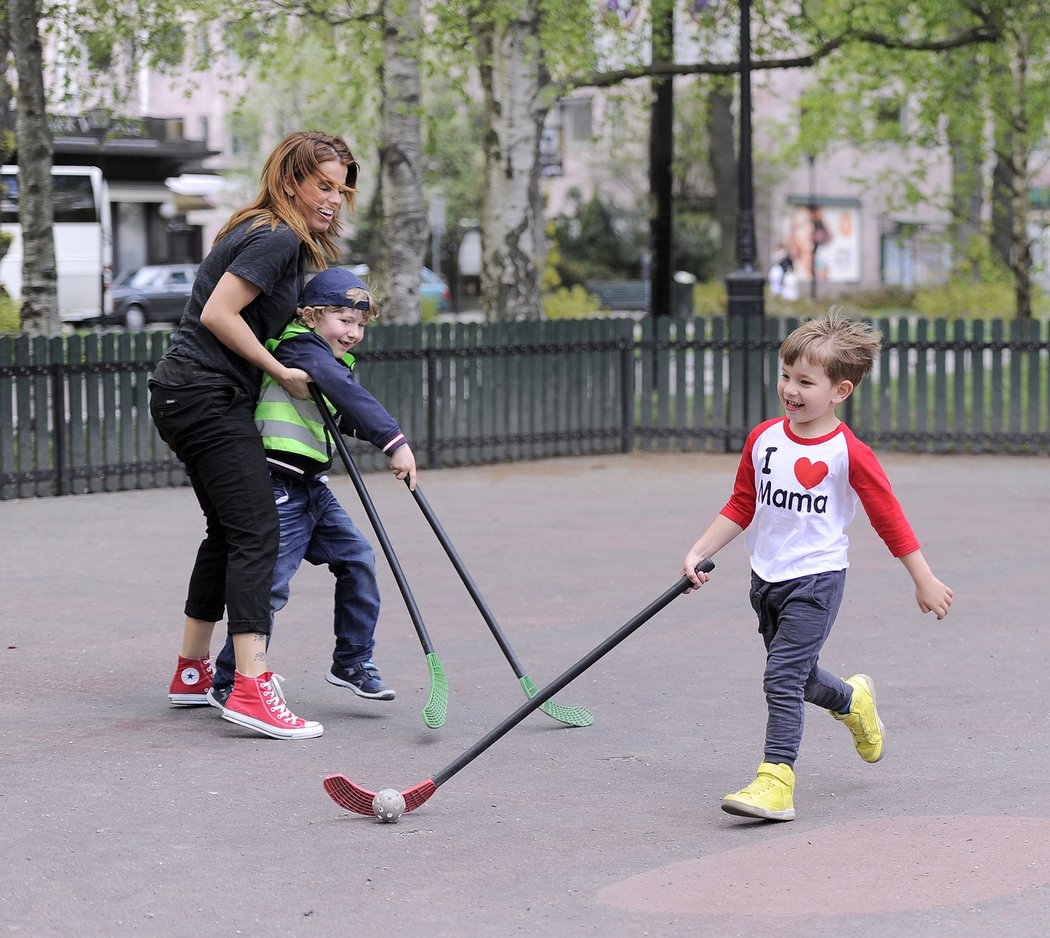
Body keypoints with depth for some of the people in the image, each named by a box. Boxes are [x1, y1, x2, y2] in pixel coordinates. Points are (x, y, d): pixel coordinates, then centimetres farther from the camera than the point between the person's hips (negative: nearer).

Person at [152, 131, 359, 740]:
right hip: (209, 397, -11)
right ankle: (252, 689, -23)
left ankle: (192, 673, 26)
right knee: (257, 532, -16)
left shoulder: (274, 236, 18)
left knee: (229, 533, 17)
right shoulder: (276, 238, -14)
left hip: (186, 394, 11)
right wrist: (281, 373, -13)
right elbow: (218, 314, -21)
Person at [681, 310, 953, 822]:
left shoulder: (849, 454, -14)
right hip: (766, 579, 6)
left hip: (816, 579, -6)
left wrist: (925, 581, -2)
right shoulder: (763, 438, 1)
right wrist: (699, 553, 5)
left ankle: (776, 781, -14)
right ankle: (853, 702, 49)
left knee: (783, 678, -16)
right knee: (797, 676, 19)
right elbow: (741, 506, 11)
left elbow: (890, 518, -7)